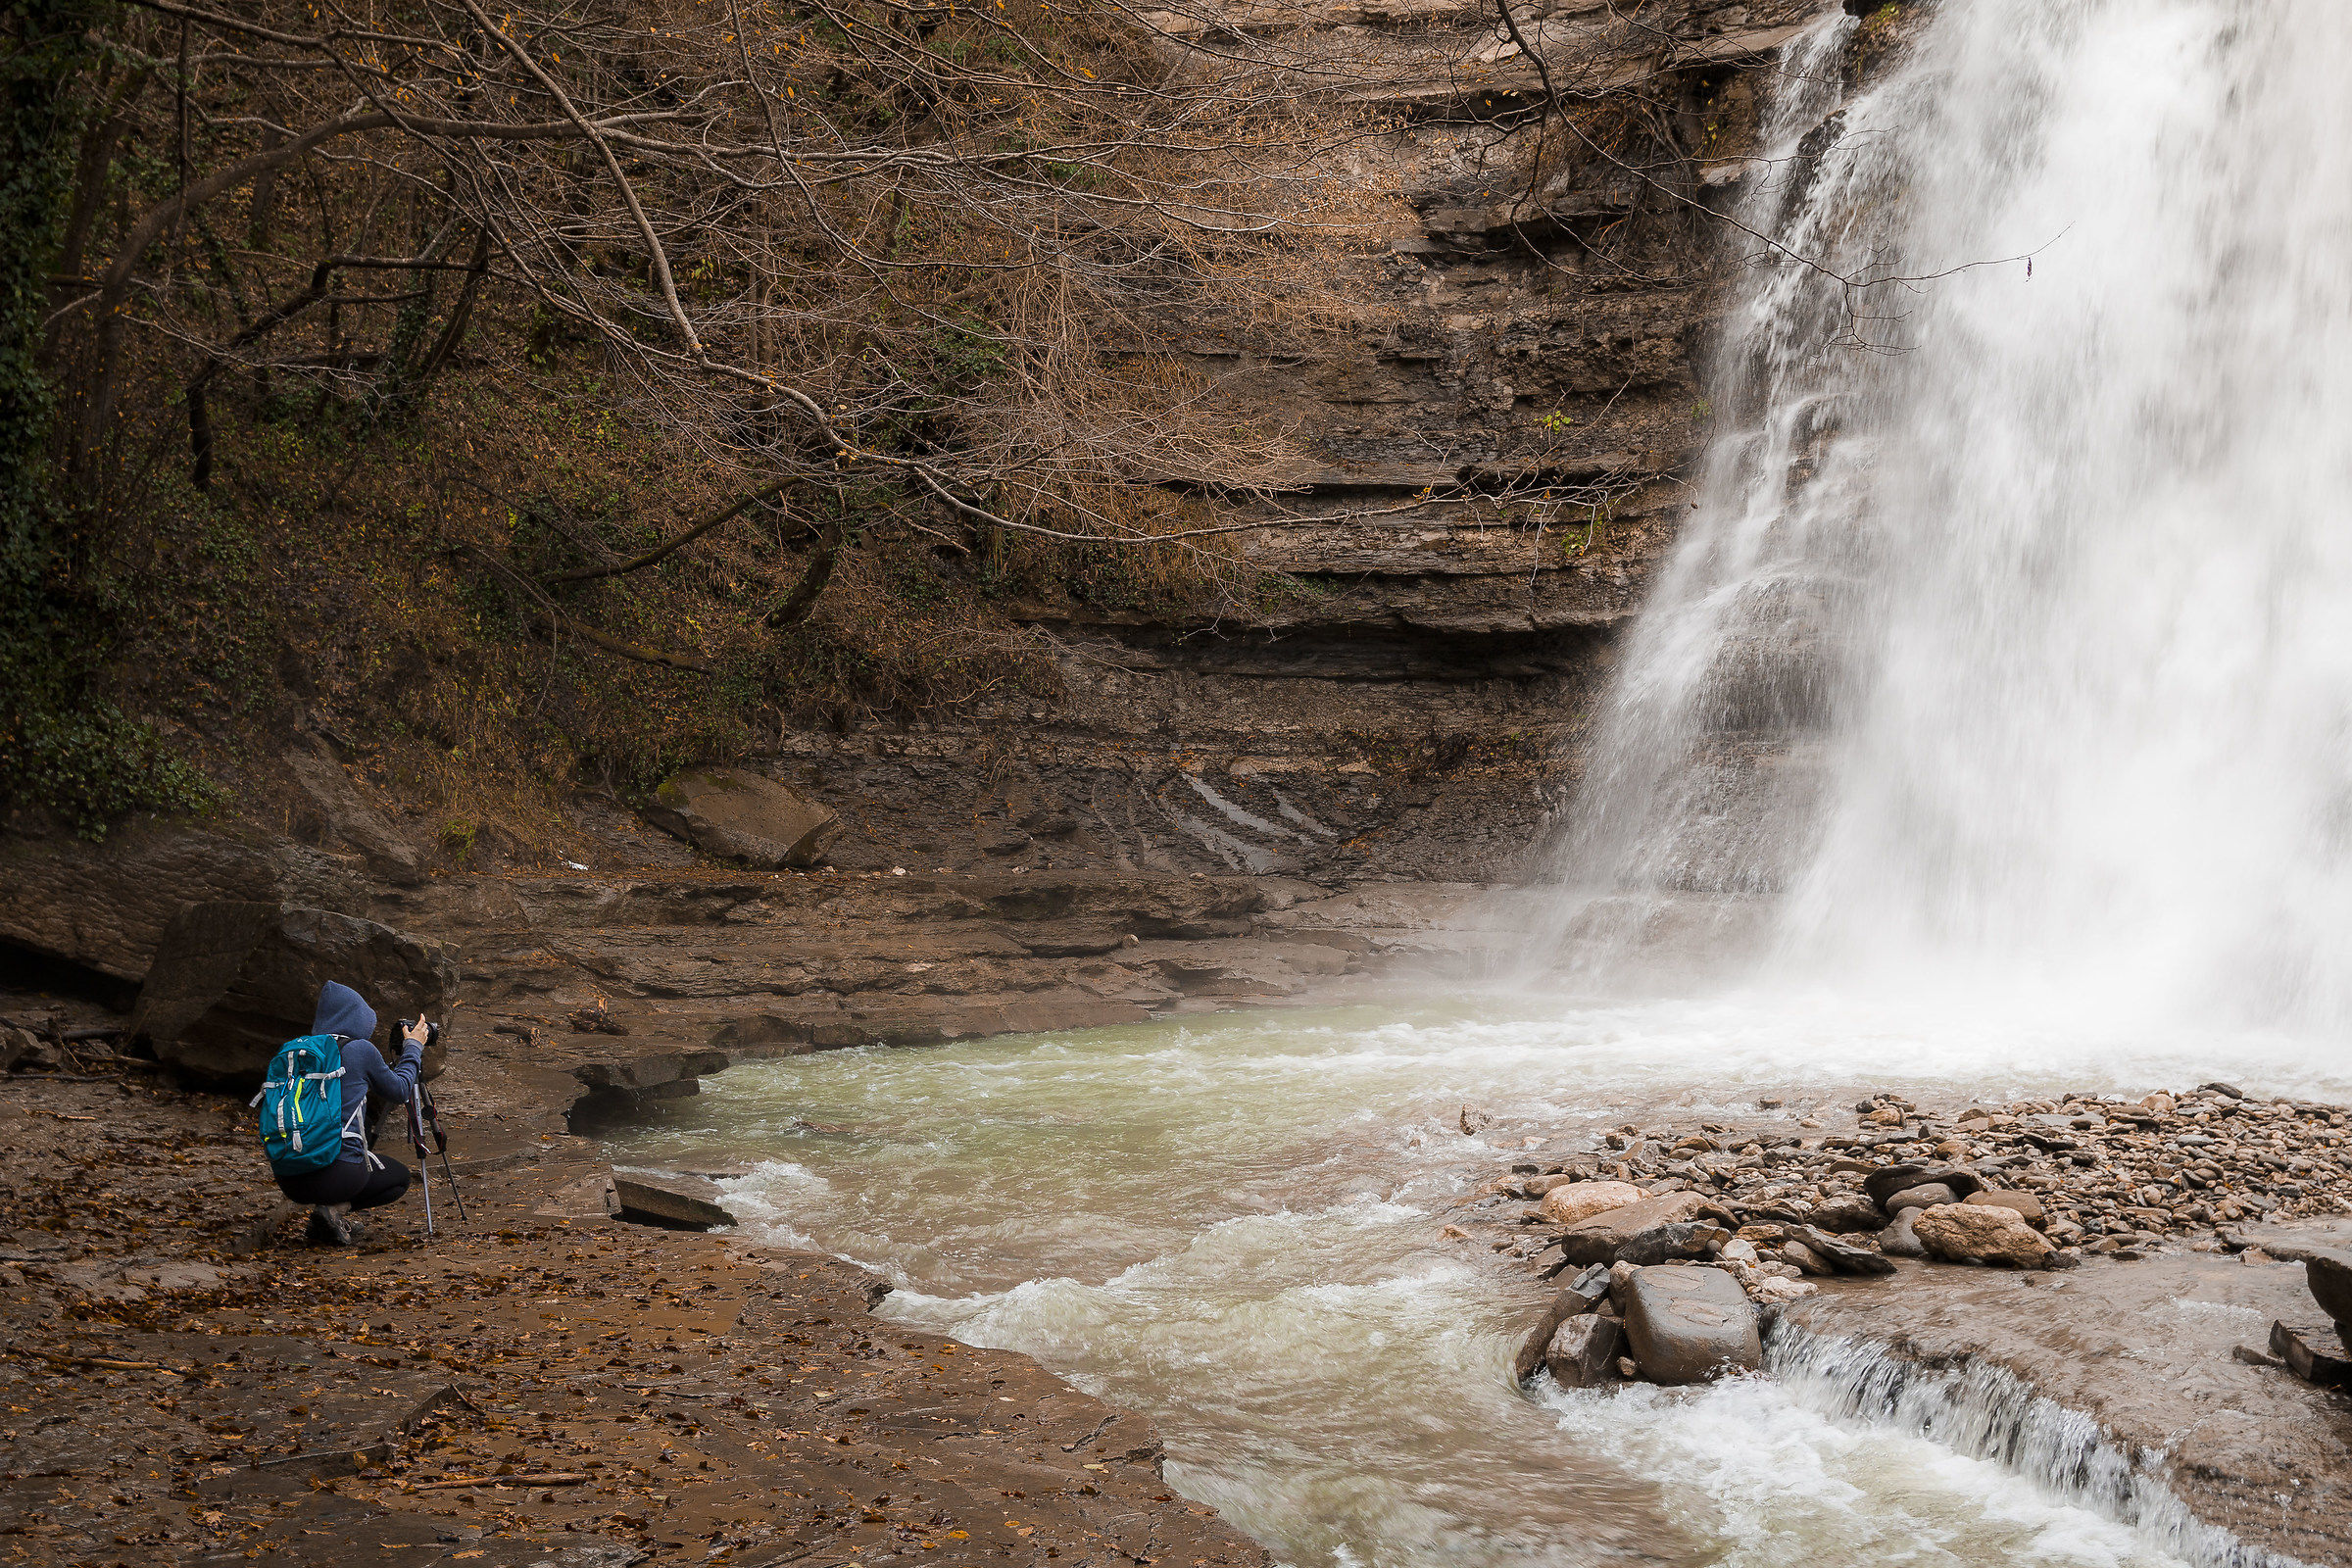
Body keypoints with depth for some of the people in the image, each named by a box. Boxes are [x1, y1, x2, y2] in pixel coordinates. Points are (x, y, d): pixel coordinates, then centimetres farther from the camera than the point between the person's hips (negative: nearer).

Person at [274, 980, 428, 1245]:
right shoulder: (360, 1049, -4)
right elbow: (399, 1090, 11)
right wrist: (413, 1048, 26)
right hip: (337, 1172, -6)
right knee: (400, 1178, 24)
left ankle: (327, 1206, 9)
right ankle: (335, 1208, -2)